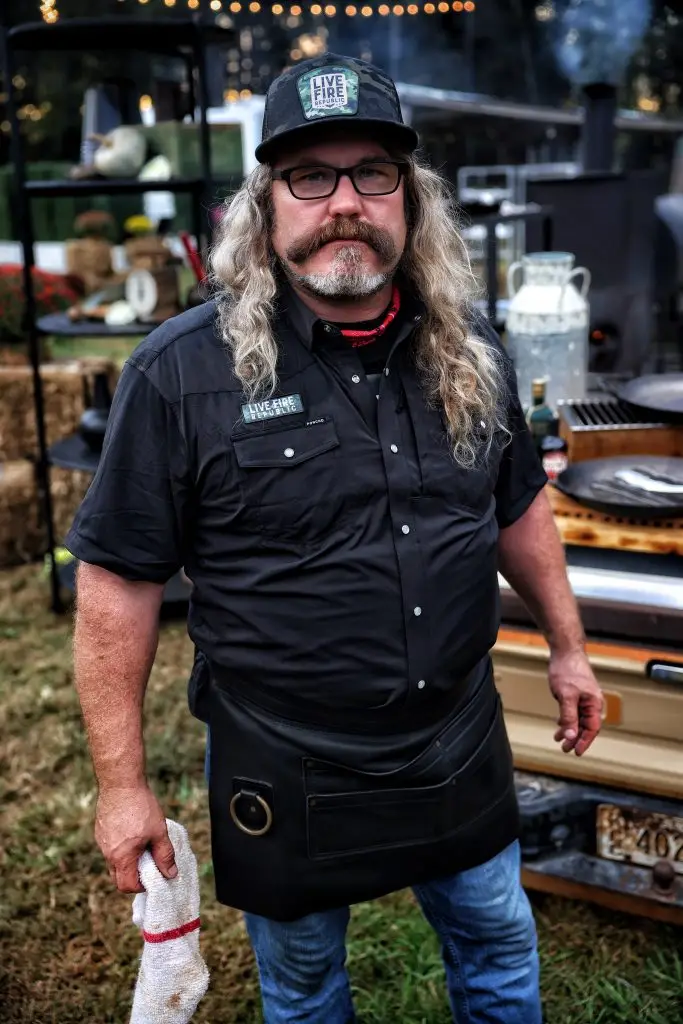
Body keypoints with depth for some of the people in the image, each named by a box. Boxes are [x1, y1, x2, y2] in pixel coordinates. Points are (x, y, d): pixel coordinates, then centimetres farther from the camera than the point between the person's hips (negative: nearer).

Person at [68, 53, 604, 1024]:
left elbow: (519, 506, 12)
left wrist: (567, 645, 16)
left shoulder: (470, 351, -3)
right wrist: (122, 785, -12)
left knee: (499, 944, 24)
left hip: (462, 751, 4)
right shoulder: (183, 372, -17)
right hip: (285, 777, -3)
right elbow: (119, 580, -14)